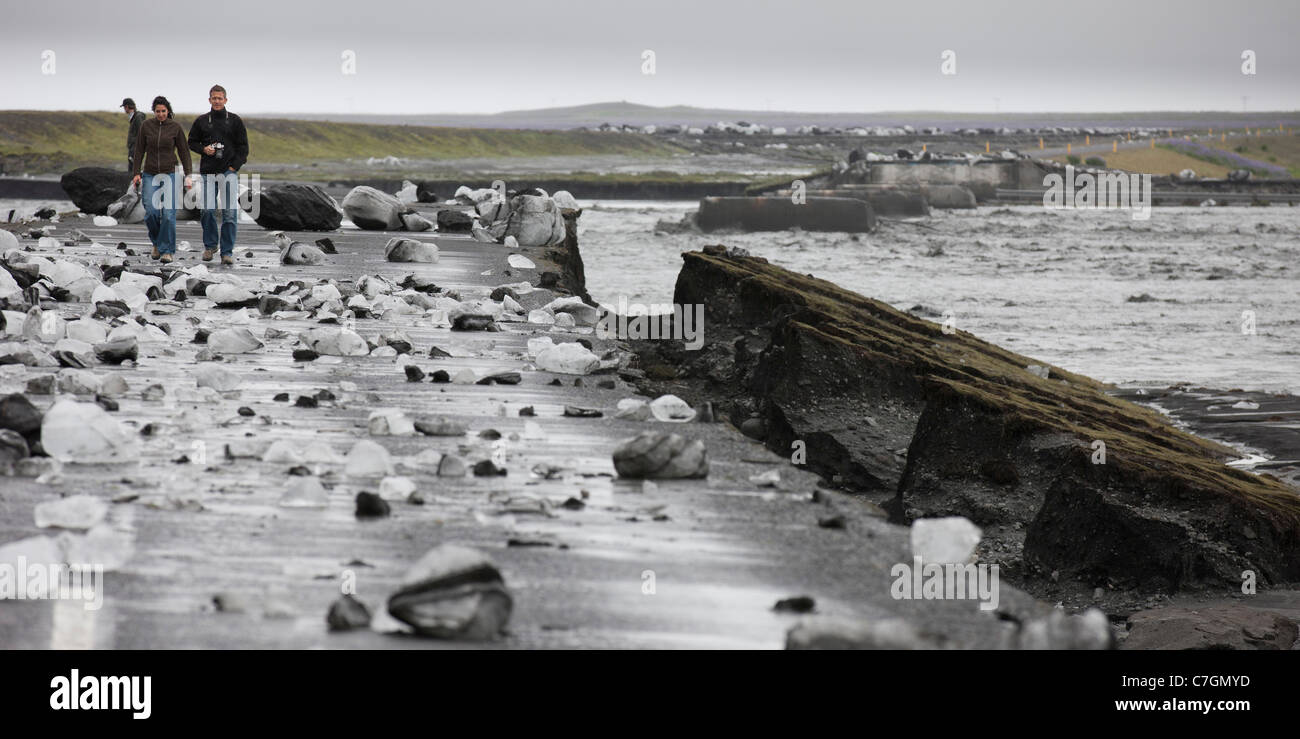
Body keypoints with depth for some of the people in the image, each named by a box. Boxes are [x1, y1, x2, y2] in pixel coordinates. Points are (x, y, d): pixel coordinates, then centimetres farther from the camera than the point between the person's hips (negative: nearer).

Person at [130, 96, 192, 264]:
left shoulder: (176, 128, -2)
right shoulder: (146, 126, 1)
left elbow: (184, 152, 3)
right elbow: (139, 150, 5)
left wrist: (187, 176, -1)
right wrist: (136, 173, 0)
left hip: (170, 173, -1)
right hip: (151, 174, 1)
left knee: (168, 214, -9)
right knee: (151, 213, -7)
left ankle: (167, 250, -2)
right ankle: (157, 242, 19)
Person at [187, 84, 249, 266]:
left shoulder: (234, 121, 6)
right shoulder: (201, 121, 9)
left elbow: (243, 147, 7)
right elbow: (192, 142, 17)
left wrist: (235, 166, -4)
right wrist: (203, 149, -3)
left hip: (229, 171, -2)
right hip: (208, 172, 2)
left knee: (230, 213, -8)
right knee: (207, 210, 0)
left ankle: (227, 252, -4)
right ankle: (210, 245, 20)